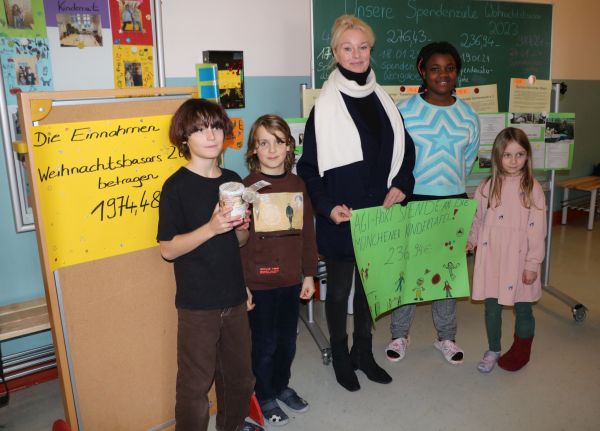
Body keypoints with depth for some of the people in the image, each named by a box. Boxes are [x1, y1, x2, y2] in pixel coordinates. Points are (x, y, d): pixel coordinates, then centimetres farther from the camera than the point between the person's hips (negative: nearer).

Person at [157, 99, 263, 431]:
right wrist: (211, 228, -24)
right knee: (196, 382, 5)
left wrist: (242, 227, -9)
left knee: (239, 373, 20)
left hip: (234, 297, 6)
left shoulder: (232, 180, 5)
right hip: (197, 302, -5)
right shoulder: (176, 187, -11)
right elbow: (168, 249, -13)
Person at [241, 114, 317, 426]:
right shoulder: (247, 187, -10)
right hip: (259, 283, -4)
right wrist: (240, 284, -10)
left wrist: (309, 274, 8)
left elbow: (307, 233, 8)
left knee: (287, 340, 18)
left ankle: (282, 386, 42)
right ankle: (265, 397, 33)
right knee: (264, 343, 11)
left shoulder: (298, 185, 4)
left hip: (290, 281, 4)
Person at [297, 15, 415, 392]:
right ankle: (340, 357, 31)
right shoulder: (325, 107, -8)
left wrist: (401, 184, -2)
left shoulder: (383, 101, 7)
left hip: (379, 215, 5)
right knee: (339, 289, 11)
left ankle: (364, 352, 37)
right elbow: (309, 168, -8)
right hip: (340, 219, -4)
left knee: (370, 285, 17)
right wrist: (327, 206, -19)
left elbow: (405, 151, 14)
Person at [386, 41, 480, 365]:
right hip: (412, 202, -3)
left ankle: (446, 337, 31)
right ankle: (399, 335, 25)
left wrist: (452, 190, 9)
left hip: (454, 203, 3)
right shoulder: (404, 111, -6)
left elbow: (467, 162, 13)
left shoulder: (469, 117, 4)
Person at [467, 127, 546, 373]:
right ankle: (493, 351, 31)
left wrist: (533, 264, -9)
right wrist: (471, 241, -1)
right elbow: (477, 219, 11)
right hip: (491, 258, 2)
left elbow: (537, 230, -7)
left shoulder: (532, 188, -7)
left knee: (522, 308, 12)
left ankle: (521, 350, 35)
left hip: (519, 259, -2)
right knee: (492, 307, 12)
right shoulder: (487, 186, 1)